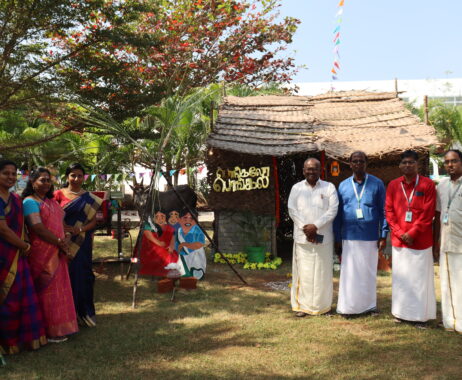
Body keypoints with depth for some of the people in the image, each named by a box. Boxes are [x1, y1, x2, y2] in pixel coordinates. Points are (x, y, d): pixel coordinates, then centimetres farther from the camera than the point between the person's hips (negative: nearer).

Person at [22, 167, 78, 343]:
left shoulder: (51, 201, 18)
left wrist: (63, 244, 3)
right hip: (41, 253, -8)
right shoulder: (30, 201, -9)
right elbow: (38, 228, -17)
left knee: (58, 289, 12)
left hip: (57, 253, 8)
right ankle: (50, 331, 8)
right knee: (46, 290, -1)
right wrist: (59, 242, -12)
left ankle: (58, 326, 23)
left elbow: (60, 222, 19)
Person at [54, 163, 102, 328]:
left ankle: (85, 312, 15)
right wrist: (65, 228, -17)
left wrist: (79, 230, -13)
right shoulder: (59, 194, 2)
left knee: (83, 275, 3)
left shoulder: (89, 198, 7)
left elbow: (93, 221, 4)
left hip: (82, 243, 1)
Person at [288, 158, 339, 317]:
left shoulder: (329, 188, 4)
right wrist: (306, 228, -11)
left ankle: (323, 305, 14)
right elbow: (292, 210, 1)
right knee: (303, 271, 1)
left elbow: (333, 210, -4)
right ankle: (302, 305, 10)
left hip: (324, 237, 0)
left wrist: (315, 225, -14)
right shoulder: (296, 188, 8)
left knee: (322, 271, 3)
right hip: (302, 237, 1)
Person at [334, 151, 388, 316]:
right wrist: (337, 239, 7)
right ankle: (348, 307, 11)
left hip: (370, 237, -1)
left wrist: (383, 235, -4)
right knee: (349, 273, 2)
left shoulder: (377, 184, 3)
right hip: (349, 237, 1)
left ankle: (369, 305, 20)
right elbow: (338, 214, 10)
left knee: (369, 273, 8)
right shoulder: (343, 186, 8)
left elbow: (383, 210, 2)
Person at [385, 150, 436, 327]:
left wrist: (411, 233, -12)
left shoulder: (428, 184, -3)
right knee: (400, 277, 10)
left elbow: (428, 214, -8)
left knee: (419, 278, 2)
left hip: (420, 240, -3)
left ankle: (420, 315, 11)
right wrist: (400, 233, -7)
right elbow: (389, 211, 4)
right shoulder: (393, 185, 6)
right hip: (398, 240, 3)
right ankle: (401, 312, 20)